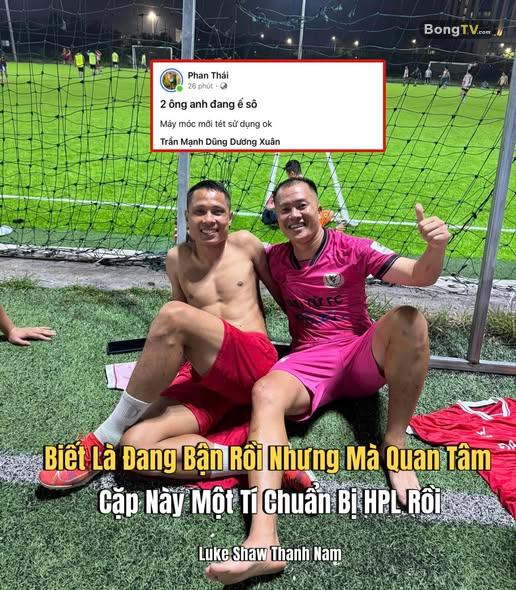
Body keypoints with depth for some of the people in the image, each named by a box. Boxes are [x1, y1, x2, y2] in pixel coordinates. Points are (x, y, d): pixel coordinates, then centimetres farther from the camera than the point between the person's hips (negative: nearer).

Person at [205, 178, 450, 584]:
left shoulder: (353, 249, -1)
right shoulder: (274, 258, 9)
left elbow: (421, 277, -7)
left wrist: (436, 247, -29)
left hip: (363, 356, 0)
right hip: (308, 363, 1)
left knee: (409, 319, -29)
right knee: (266, 391, -32)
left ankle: (394, 445, -17)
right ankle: (263, 539, -50)